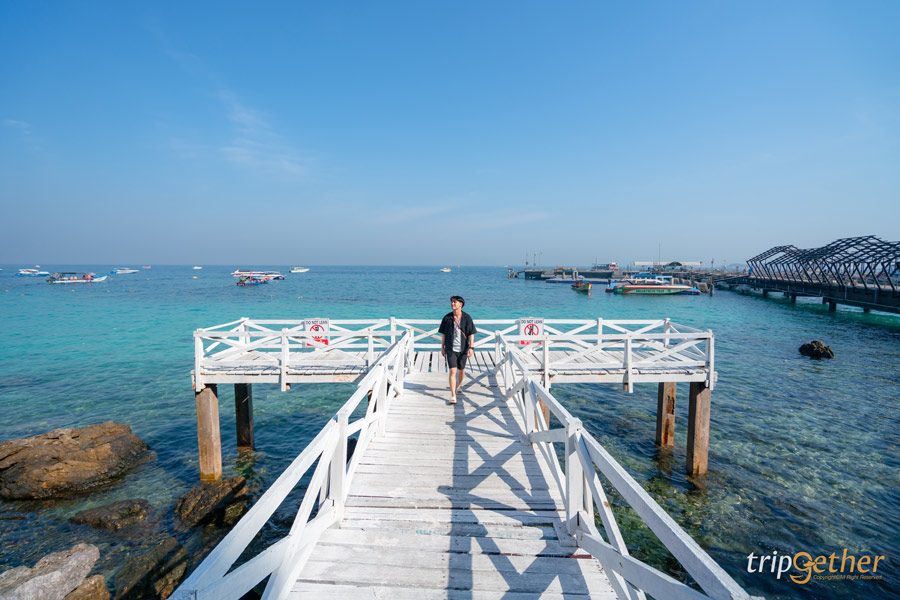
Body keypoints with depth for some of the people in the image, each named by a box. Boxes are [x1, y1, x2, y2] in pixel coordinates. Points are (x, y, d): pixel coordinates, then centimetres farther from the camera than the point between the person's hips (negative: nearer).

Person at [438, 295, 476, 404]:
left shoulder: (467, 318, -4)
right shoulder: (447, 317, -1)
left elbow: (471, 334, -4)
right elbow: (443, 334, 6)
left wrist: (471, 347, -11)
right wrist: (442, 347, 7)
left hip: (462, 348, 1)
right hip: (451, 348, -1)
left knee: (461, 370, 16)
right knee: (452, 371, -10)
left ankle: (459, 386, 44)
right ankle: (453, 395, -10)